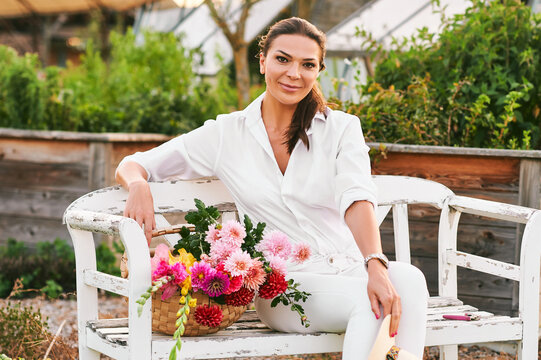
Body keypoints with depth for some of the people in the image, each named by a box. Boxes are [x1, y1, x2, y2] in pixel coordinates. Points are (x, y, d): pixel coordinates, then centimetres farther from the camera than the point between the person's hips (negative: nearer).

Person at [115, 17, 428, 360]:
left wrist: (376, 266, -31)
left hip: (349, 267, 2)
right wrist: (139, 186, -15)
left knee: (407, 278, -34)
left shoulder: (341, 129, 6)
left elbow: (357, 201, -12)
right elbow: (133, 164, 11)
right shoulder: (226, 134, 6)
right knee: (368, 301, -34)